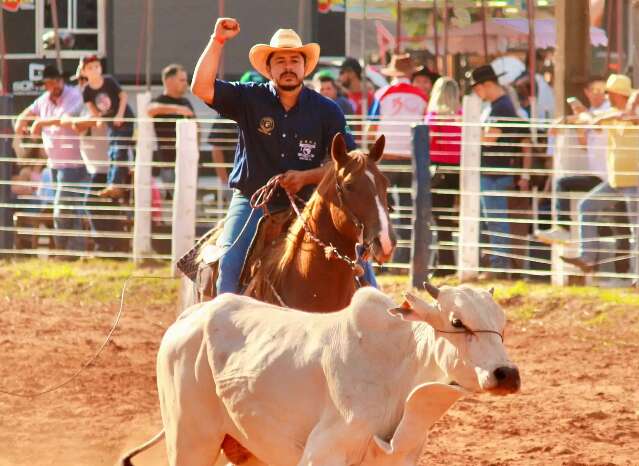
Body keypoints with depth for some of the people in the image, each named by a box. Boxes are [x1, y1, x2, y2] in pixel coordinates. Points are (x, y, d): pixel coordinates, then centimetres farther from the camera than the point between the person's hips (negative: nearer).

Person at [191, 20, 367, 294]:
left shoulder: (326, 111, 4)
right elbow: (201, 88, -11)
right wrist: (217, 41, -17)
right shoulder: (249, 99, 1)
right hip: (252, 203, -1)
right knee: (229, 263, -25)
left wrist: (307, 177, -11)